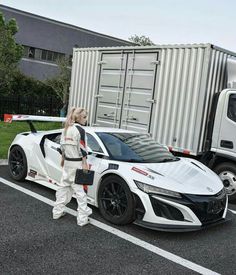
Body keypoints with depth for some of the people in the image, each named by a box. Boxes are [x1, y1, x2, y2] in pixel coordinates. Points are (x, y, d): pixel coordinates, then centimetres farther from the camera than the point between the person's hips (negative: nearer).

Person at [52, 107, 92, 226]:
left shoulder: (66, 129, 9)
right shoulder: (80, 130, -14)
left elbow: (62, 146, 14)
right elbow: (82, 149, -17)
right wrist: (85, 164, -12)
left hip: (67, 162, 8)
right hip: (77, 163, -7)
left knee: (64, 186, 16)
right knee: (79, 189, -3)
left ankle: (57, 212, 24)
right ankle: (82, 218, 2)